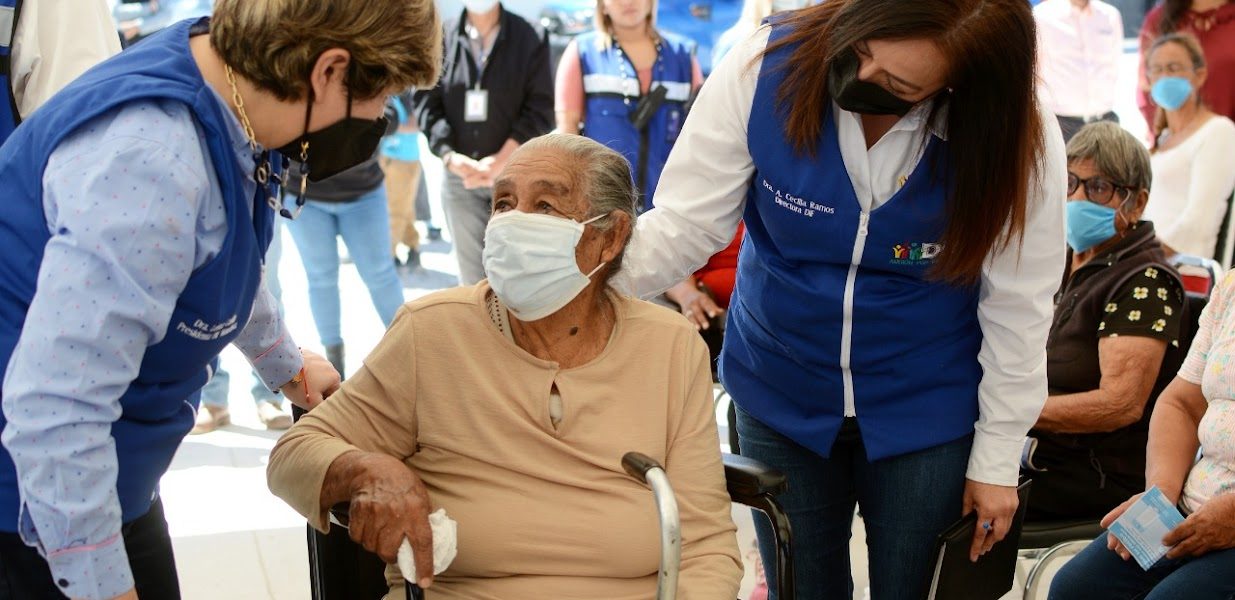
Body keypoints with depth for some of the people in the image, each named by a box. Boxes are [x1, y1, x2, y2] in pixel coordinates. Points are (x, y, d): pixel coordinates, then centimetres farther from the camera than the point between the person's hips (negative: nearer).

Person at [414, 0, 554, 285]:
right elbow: (427, 104, 1)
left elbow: (540, 108, -5)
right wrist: (449, 155, -16)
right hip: (459, 174, 2)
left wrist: (502, 160, -16)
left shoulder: (531, 38, 0)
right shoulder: (440, 39, 3)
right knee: (471, 270, 9)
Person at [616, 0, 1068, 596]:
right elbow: (682, 223, -19)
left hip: (926, 415, -1)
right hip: (777, 396, 1)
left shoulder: (1020, 143, -21)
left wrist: (997, 459, -5)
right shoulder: (764, 70, -21)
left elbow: (1016, 306, -12)